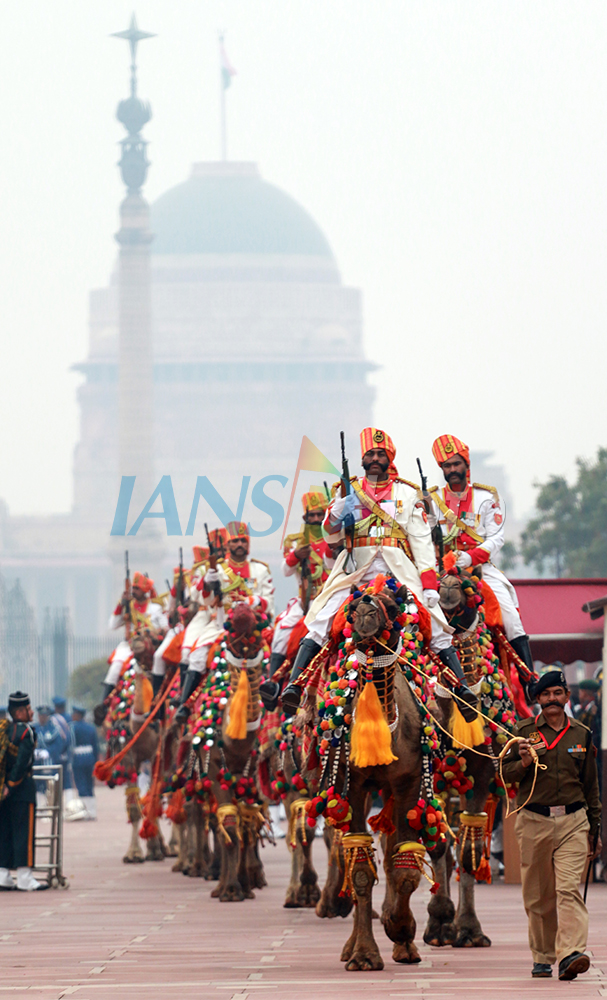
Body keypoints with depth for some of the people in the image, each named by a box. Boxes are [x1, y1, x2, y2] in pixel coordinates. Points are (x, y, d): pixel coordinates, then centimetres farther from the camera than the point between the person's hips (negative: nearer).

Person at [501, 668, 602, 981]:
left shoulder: (581, 735, 11)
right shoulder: (525, 731, 6)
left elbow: (591, 786, 16)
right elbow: (506, 773, 6)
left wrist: (594, 828, 16)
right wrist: (524, 763, -15)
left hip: (573, 822, 0)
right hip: (534, 822, 0)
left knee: (569, 889, -14)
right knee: (538, 896, 5)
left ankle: (570, 953, -24)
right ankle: (543, 956, 17)